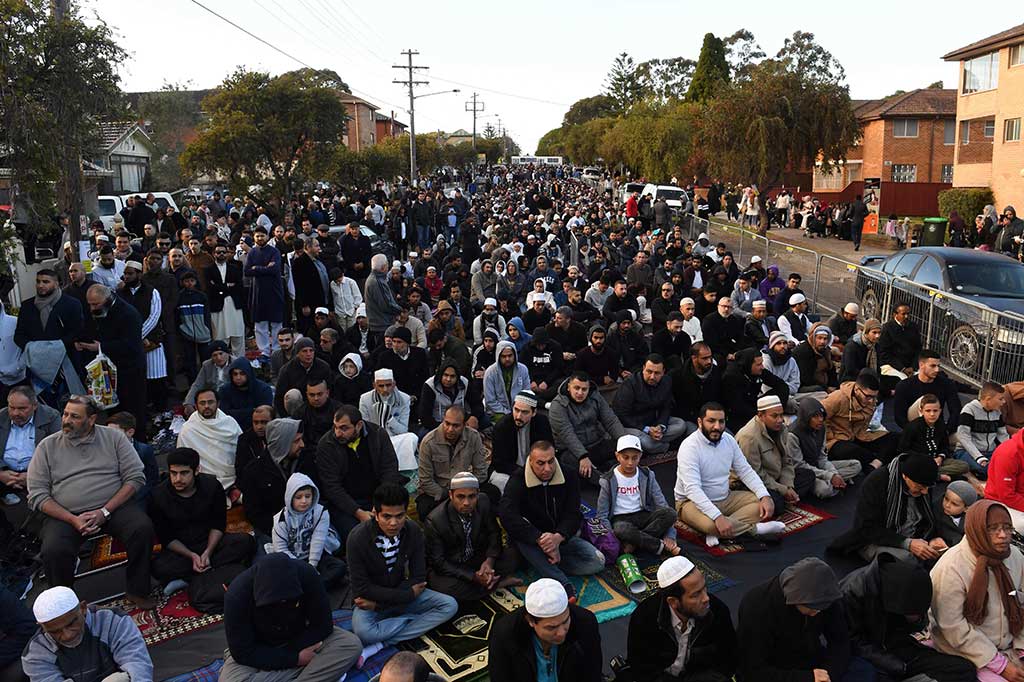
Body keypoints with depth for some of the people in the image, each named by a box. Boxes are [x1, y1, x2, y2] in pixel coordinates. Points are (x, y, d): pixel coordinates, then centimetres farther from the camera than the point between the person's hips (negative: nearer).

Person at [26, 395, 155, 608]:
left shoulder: (114, 437, 5)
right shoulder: (47, 446, 6)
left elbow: (136, 477, 0)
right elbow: (37, 495, 1)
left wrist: (105, 512, -12)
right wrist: (73, 519, -13)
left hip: (113, 507, 0)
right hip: (65, 514, 0)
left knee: (143, 528, -28)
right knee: (53, 551, -30)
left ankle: (138, 591, -8)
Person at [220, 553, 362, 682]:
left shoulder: (306, 574, -25)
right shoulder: (237, 594, -29)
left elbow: (322, 625, -15)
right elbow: (243, 652, -23)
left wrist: (292, 649, -24)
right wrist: (295, 658, -24)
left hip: (300, 639, 2)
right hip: (260, 651, -2)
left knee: (352, 645, -22)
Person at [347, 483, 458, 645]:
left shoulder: (414, 532, -12)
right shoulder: (358, 538, -22)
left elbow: (418, 578, -9)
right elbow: (362, 588, -19)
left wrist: (378, 603, -19)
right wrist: (409, 595, -19)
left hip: (402, 592, 5)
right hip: (371, 598, -4)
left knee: (450, 605, -15)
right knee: (363, 632, -35)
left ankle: (382, 643, -20)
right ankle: (412, 618, -10)